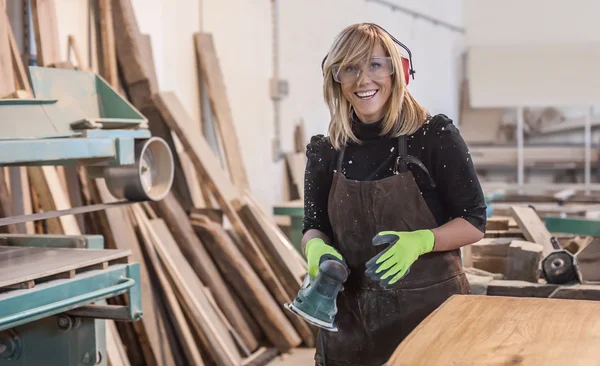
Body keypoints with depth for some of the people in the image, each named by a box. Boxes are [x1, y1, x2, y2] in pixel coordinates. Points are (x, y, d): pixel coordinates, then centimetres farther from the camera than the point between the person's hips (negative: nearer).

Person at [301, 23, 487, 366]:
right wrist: (316, 247, -14)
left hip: (430, 306, -3)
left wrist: (419, 241, -25)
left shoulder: (435, 136, -10)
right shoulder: (325, 152, 0)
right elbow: (314, 227, 9)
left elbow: (474, 222, -8)